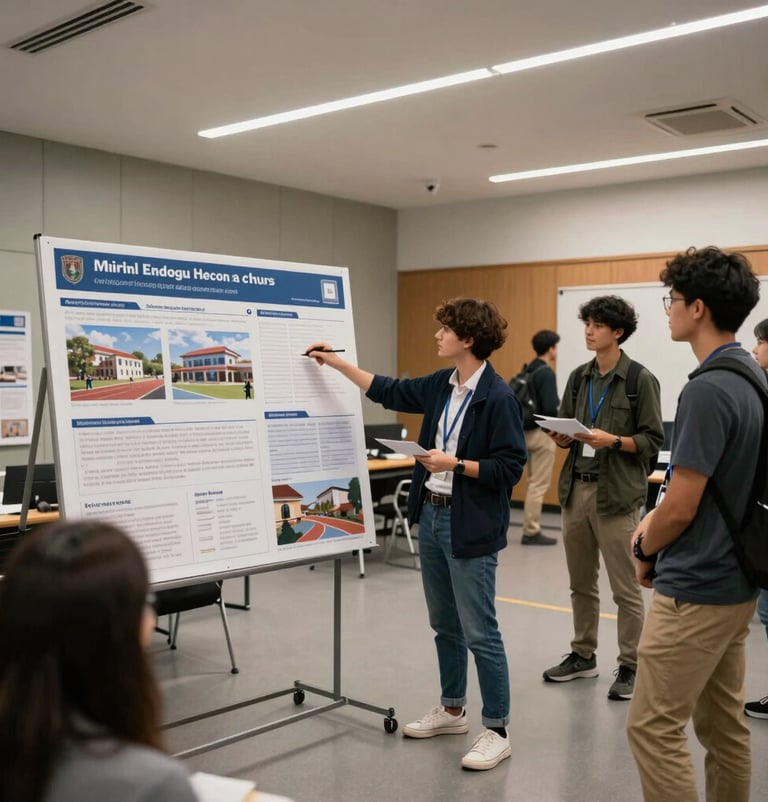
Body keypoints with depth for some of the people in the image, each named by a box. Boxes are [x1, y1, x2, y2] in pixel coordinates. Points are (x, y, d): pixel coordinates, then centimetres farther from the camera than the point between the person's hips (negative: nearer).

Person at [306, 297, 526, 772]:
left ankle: (498, 732, 13)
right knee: (445, 625, 19)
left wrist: (455, 464, -20)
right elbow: (390, 392, 20)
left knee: (479, 632, -1)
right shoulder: (442, 386, 7)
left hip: (471, 528, -8)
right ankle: (452, 710, 35)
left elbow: (510, 468, -17)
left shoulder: (498, 398, -17)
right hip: (431, 517, 8)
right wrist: (336, 362, 21)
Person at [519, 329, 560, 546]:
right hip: (541, 433, -9)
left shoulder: (528, 370, 10)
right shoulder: (546, 373, -16)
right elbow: (550, 408, -23)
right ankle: (531, 532, 2)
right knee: (539, 485, -2)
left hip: (527, 431, 9)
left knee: (533, 483, 16)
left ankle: (530, 529, 20)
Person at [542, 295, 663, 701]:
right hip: (576, 488, 6)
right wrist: (562, 436, -7)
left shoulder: (641, 380, -6)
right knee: (581, 583, 15)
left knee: (625, 588, 2)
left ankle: (629, 666, 15)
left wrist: (612, 441, -21)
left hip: (616, 493, -6)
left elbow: (653, 439, -7)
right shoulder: (579, 377, 11)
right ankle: (583, 655, 29)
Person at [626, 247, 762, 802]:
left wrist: (646, 552, -1)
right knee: (723, 725, 18)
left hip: (695, 589, -10)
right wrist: (653, 526, 9)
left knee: (655, 728, 0)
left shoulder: (708, 389, -23)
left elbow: (682, 507, -20)